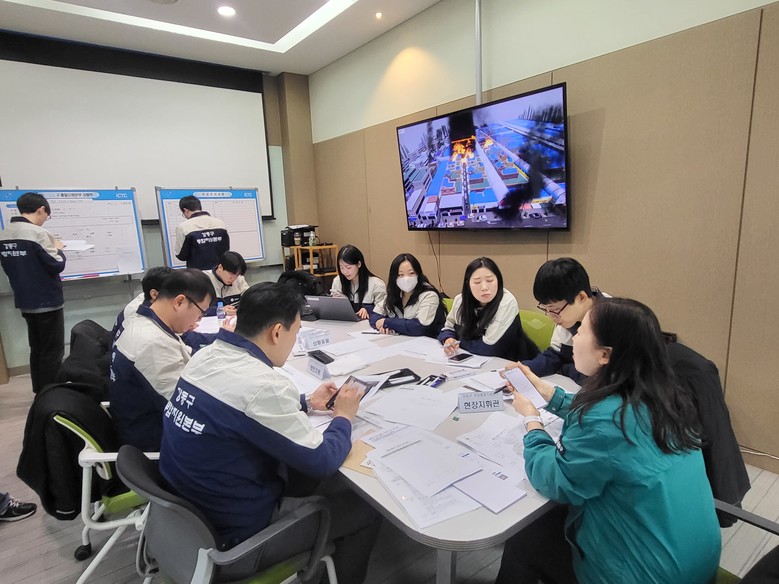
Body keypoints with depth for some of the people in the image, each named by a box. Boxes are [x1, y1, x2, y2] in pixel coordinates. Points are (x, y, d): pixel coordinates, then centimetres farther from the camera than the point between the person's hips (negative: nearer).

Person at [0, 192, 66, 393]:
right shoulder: (38, 233, -19)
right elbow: (56, 266, -18)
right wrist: (58, 249, -1)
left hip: (25, 302, 8)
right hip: (47, 302, -7)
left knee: (37, 349, 18)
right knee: (52, 351, 2)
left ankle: (40, 393, 27)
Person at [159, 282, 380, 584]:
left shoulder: (207, 356, -4)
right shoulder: (262, 385, -31)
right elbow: (322, 462, -21)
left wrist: (306, 403, 13)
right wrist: (343, 417, -3)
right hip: (230, 534, -8)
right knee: (365, 509, 6)